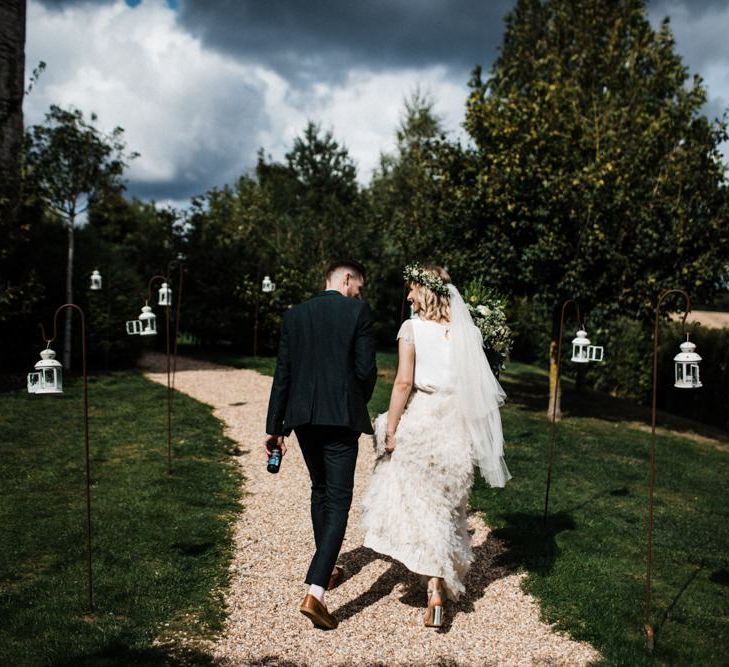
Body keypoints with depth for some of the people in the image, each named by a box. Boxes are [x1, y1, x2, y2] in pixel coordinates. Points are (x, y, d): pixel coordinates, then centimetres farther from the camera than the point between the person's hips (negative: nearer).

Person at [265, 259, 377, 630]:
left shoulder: (294, 315, 8)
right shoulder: (358, 312, -5)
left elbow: (282, 373, 6)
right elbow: (366, 370, -9)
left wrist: (274, 426, 9)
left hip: (302, 417, 5)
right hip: (342, 417, -5)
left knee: (320, 491, 23)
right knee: (338, 500, -3)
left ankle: (326, 570, 36)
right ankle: (315, 591, -15)